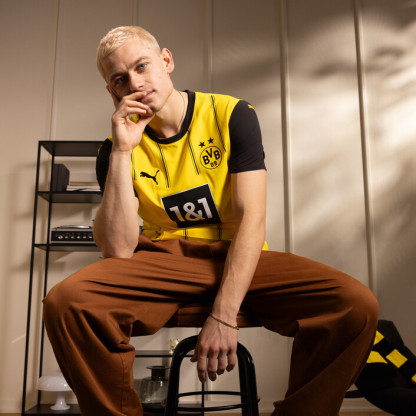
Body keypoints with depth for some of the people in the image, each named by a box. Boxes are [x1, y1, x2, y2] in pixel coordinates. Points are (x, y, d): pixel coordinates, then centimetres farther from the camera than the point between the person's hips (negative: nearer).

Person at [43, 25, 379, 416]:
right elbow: (118, 250, -11)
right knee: (66, 301, -29)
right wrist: (122, 151, -17)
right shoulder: (116, 148, 1)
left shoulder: (233, 116, -2)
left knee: (357, 304, -25)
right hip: (164, 259, 1)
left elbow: (251, 217, -11)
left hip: (238, 257, 0)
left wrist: (223, 315, -22)